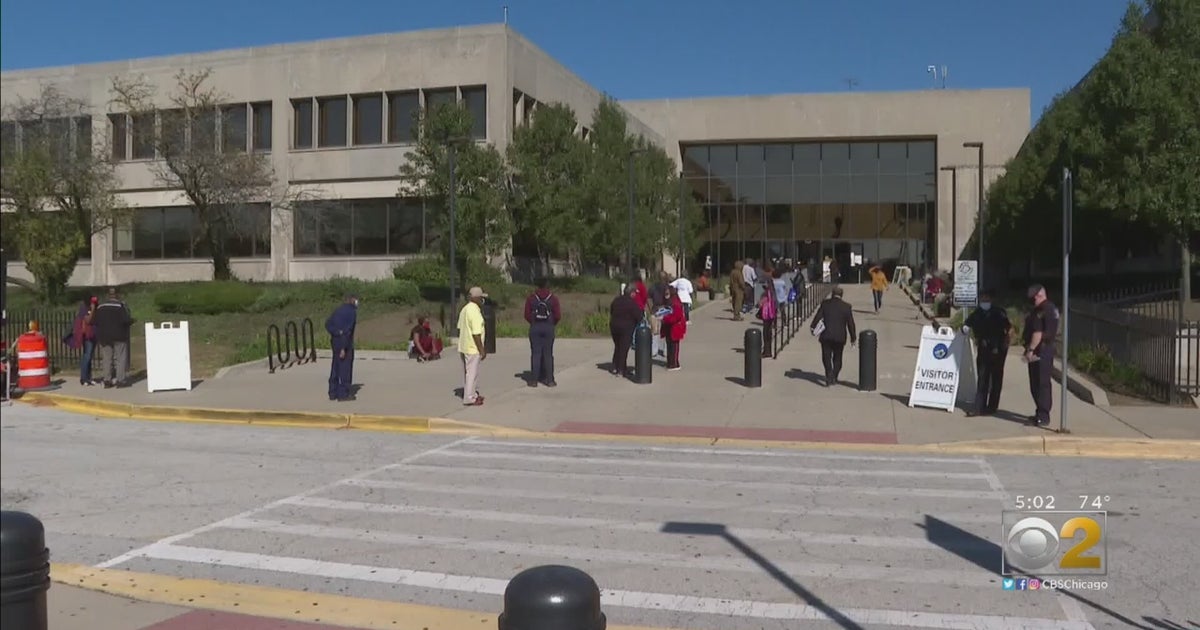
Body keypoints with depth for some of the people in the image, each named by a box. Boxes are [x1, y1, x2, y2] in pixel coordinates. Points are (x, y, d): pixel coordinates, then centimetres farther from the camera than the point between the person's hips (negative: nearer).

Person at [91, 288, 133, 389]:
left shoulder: (100, 306, 6)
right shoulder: (120, 305, -10)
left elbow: (94, 322, 6)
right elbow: (127, 320, -17)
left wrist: (98, 335, 19)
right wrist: (132, 320, 4)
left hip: (104, 337, 4)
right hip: (119, 336, -4)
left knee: (106, 359, 8)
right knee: (120, 358, 1)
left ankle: (107, 380, 8)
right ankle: (120, 380, -3)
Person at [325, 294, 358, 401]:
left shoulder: (338, 309, 12)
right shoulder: (352, 312, -11)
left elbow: (328, 324, 4)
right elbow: (348, 330, -19)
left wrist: (337, 333, -8)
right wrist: (344, 348, -20)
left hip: (335, 341, 7)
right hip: (345, 343, -7)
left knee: (335, 367, 13)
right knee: (346, 368, -1)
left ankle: (333, 393, 17)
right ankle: (343, 394, 1)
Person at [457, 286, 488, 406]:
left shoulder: (464, 309, 10)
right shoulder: (475, 311, -19)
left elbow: (460, 328, 16)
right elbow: (476, 333, -22)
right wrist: (482, 350, -17)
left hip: (464, 347, 10)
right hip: (472, 348, -10)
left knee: (468, 372, 17)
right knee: (472, 373, -2)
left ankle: (473, 394, 28)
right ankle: (470, 398, 2)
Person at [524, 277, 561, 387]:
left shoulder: (531, 298, 1)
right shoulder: (553, 298, 0)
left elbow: (527, 315, -2)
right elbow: (558, 316, -4)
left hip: (535, 328, 0)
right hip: (549, 328, 0)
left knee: (535, 354, 3)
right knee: (548, 354, 6)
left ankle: (534, 380, 2)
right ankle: (549, 380, 5)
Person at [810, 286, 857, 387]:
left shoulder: (825, 303, -3)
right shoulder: (846, 306, -1)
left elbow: (818, 316, -3)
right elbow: (851, 324, 2)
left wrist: (812, 327, 10)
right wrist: (853, 338, 9)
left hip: (826, 335, -1)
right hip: (840, 337, 1)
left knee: (826, 357, 4)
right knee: (837, 358, 16)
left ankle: (829, 376, -13)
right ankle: (834, 377, 15)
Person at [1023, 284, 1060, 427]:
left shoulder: (1040, 310, -18)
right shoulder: (1052, 308, 15)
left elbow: (1038, 333, -24)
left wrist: (1030, 349, -22)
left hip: (1040, 350, -11)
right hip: (1049, 348, 11)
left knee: (1039, 384, -7)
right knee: (1043, 383, 16)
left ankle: (1043, 416, -6)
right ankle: (1042, 413, 24)